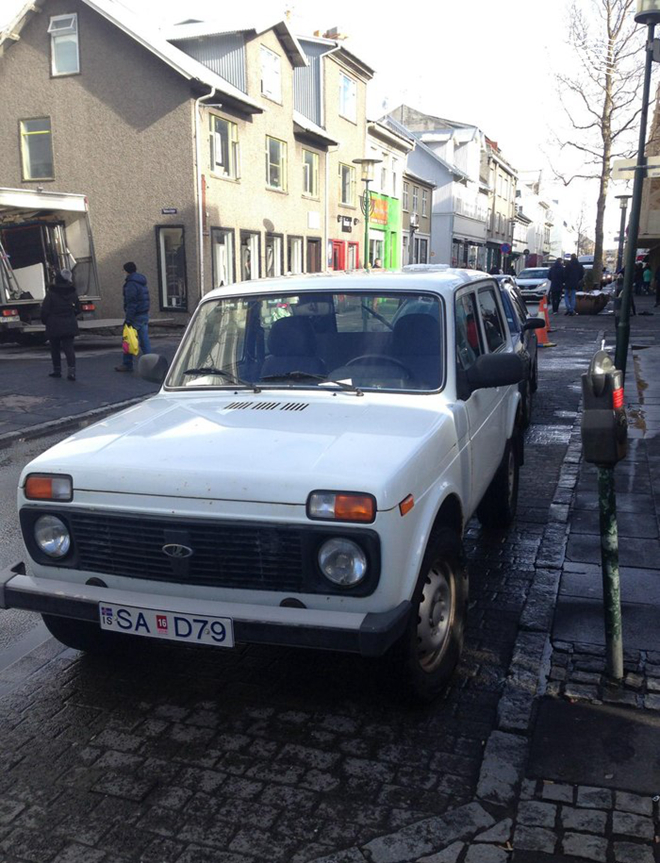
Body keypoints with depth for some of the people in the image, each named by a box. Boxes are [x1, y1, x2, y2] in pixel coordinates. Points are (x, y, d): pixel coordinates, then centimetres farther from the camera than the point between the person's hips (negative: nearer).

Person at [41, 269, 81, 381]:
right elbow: (77, 309, 11)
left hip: (54, 326, -3)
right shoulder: (73, 293, 3)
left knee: (55, 348, 11)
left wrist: (45, 321, 8)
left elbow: (45, 310, -9)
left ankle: (57, 370, 19)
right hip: (70, 326, 3)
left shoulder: (51, 294, -9)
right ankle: (71, 371, -15)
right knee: (69, 348, -1)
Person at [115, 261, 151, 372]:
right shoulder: (142, 283, 14)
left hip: (136, 317, -9)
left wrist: (128, 318, -20)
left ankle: (127, 364, 6)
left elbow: (131, 303, -20)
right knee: (144, 340, 8)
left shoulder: (131, 284, -14)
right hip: (145, 315, 9)